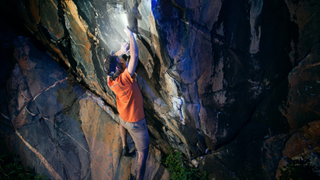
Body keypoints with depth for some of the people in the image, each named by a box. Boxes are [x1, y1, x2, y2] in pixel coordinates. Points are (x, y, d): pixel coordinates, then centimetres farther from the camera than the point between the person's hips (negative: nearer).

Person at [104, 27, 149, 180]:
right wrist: (130, 35, -21)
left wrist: (120, 52, -6)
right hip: (136, 123, -7)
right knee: (143, 153, 8)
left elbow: (109, 60, 6)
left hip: (124, 117, 7)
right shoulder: (125, 79, -33)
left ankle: (124, 147, 52)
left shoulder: (110, 80, -13)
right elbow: (134, 56, -32)